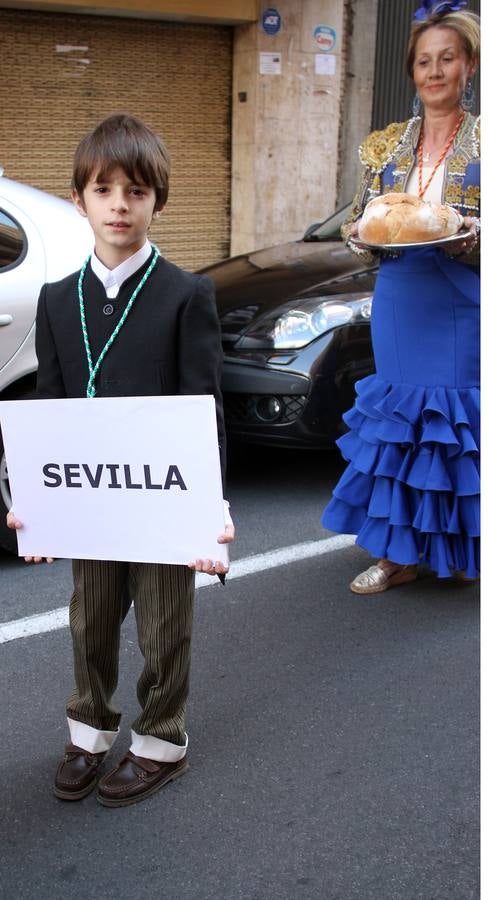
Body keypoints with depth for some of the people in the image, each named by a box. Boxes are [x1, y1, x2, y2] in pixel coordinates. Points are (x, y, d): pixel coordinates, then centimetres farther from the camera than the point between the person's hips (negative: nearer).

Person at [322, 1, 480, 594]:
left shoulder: (482, 144, 0)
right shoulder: (387, 145, 10)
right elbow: (358, 223, 14)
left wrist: (474, 238, -22)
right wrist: (359, 233, -8)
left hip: (461, 312, -3)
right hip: (398, 307, 4)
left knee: (458, 424, 1)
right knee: (397, 420, 8)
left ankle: (463, 552, 18)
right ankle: (398, 554, 19)